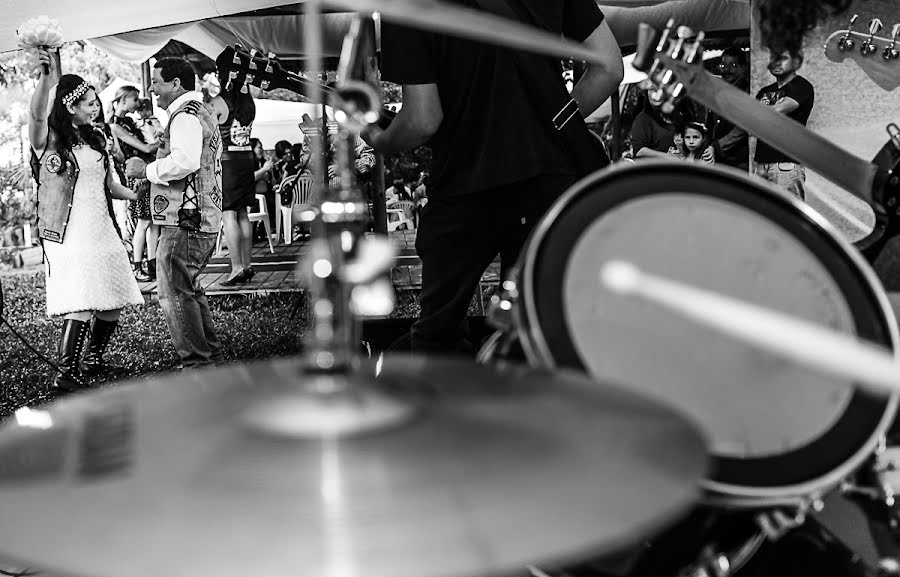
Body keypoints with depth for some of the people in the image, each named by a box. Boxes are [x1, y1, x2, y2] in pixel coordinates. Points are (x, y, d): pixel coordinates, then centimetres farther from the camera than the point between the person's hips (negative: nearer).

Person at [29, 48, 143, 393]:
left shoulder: (94, 140, 17)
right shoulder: (49, 138, -4)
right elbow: (36, 114, -27)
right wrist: (47, 78, -43)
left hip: (102, 231, 7)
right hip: (69, 234, -7)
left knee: (113, 302, 9)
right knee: (81, 304, -18)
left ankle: (94, 360, 29)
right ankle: (65, 374, -12)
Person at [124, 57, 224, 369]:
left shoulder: (185, 115, -12)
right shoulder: (203, 113, 21)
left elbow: (184, 161, -28)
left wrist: (146, 170, -15)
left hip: (185, 222, -11)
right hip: (204, 219, 11)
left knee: (174, 293, -6)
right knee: (188, 289, 20)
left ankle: (197, 364, -1)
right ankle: (211, 354, 26)